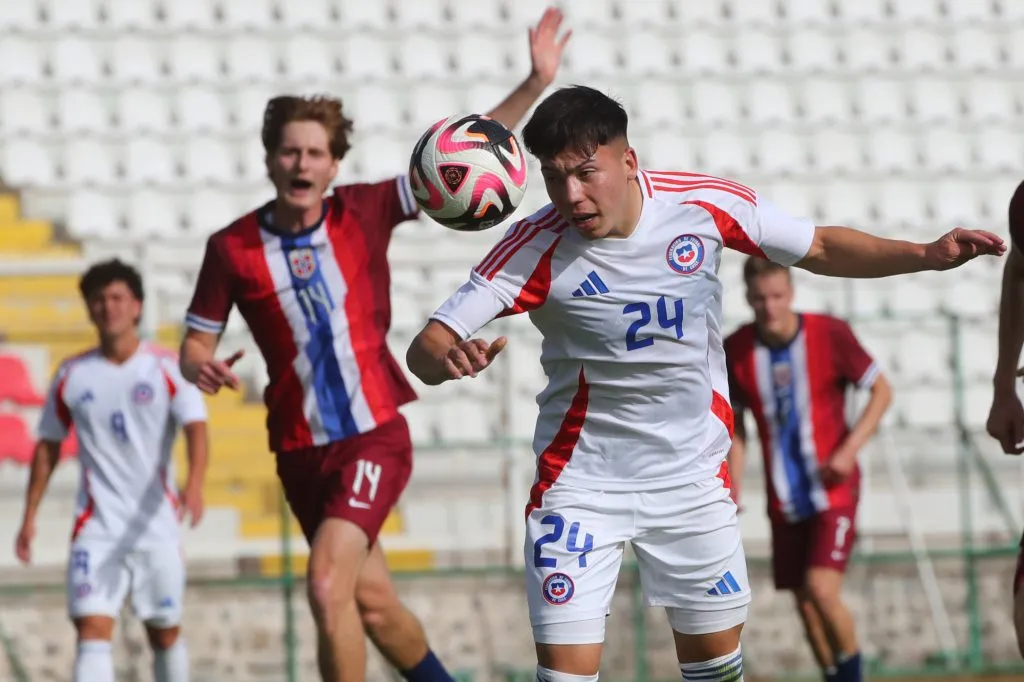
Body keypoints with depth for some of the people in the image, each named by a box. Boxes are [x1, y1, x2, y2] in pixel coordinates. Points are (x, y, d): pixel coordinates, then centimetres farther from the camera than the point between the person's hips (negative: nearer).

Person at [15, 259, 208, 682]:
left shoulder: (167, 369, -1)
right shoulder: (71, 376, 6)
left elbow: (195, 428, -12)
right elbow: (48, 446, 15)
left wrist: (194, 485, -31)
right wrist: (30, 516, 12)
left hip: (157, 524, -1)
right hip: (97, 526, 1)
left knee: (165, 632, 10)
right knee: (92, 628, -14)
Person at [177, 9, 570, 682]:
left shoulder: (364, 212, -6)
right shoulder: (232, 248, -4)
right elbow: (195, 345, 3)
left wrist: (536, 84, -15)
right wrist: (202, 367, -21)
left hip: (375, 437, -3)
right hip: (300, 450, 3)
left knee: (328, 589, -21)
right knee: (373, 605, 13)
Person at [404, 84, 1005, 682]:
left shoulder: (706, 203, -12)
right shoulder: (537, 247, -20)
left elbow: (820, 248, 4)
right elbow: (426, 348, -22)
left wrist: (925, 255, -9)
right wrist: (446, 358, -46)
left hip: (694, 476, 3)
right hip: (581, 483, -3)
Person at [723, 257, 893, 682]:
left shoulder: (830, 335, -12)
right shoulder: (735, 351, -3)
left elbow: (881, 391, -2)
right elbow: (734, 424, 10)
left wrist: (849, 449, -15)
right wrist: (732, 490, 0)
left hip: (834, 490, -4)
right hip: (784, 500, 4)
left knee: (821, 589, -19)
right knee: (805, 604, 7)